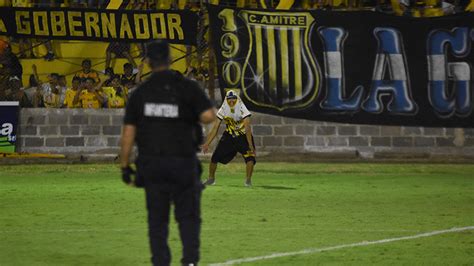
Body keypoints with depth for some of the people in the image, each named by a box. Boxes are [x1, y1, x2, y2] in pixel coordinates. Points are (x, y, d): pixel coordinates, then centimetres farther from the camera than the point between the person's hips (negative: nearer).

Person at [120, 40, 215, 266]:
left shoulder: (140, 93, 3)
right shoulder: (187, 87, -4)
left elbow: (128, 133, 1)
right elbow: (209, 116, -15)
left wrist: (125, 167, 7)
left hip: (151, 163, 2)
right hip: (183, 162, -2)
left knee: (157, 219, 8)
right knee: (188, 217, 7)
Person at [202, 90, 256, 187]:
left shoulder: (243, 110, -24)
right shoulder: (223, 111, -12)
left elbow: (247, 128, -28)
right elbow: (215, 128, -5)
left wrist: (250, 145, -35)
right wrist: (207, 144, -7)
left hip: (243, 136, -3)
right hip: (229, 136, 3)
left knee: (250, 156, -24)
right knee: (215, 157, -2)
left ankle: (248, 180, -9)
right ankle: (211, 178, 20)